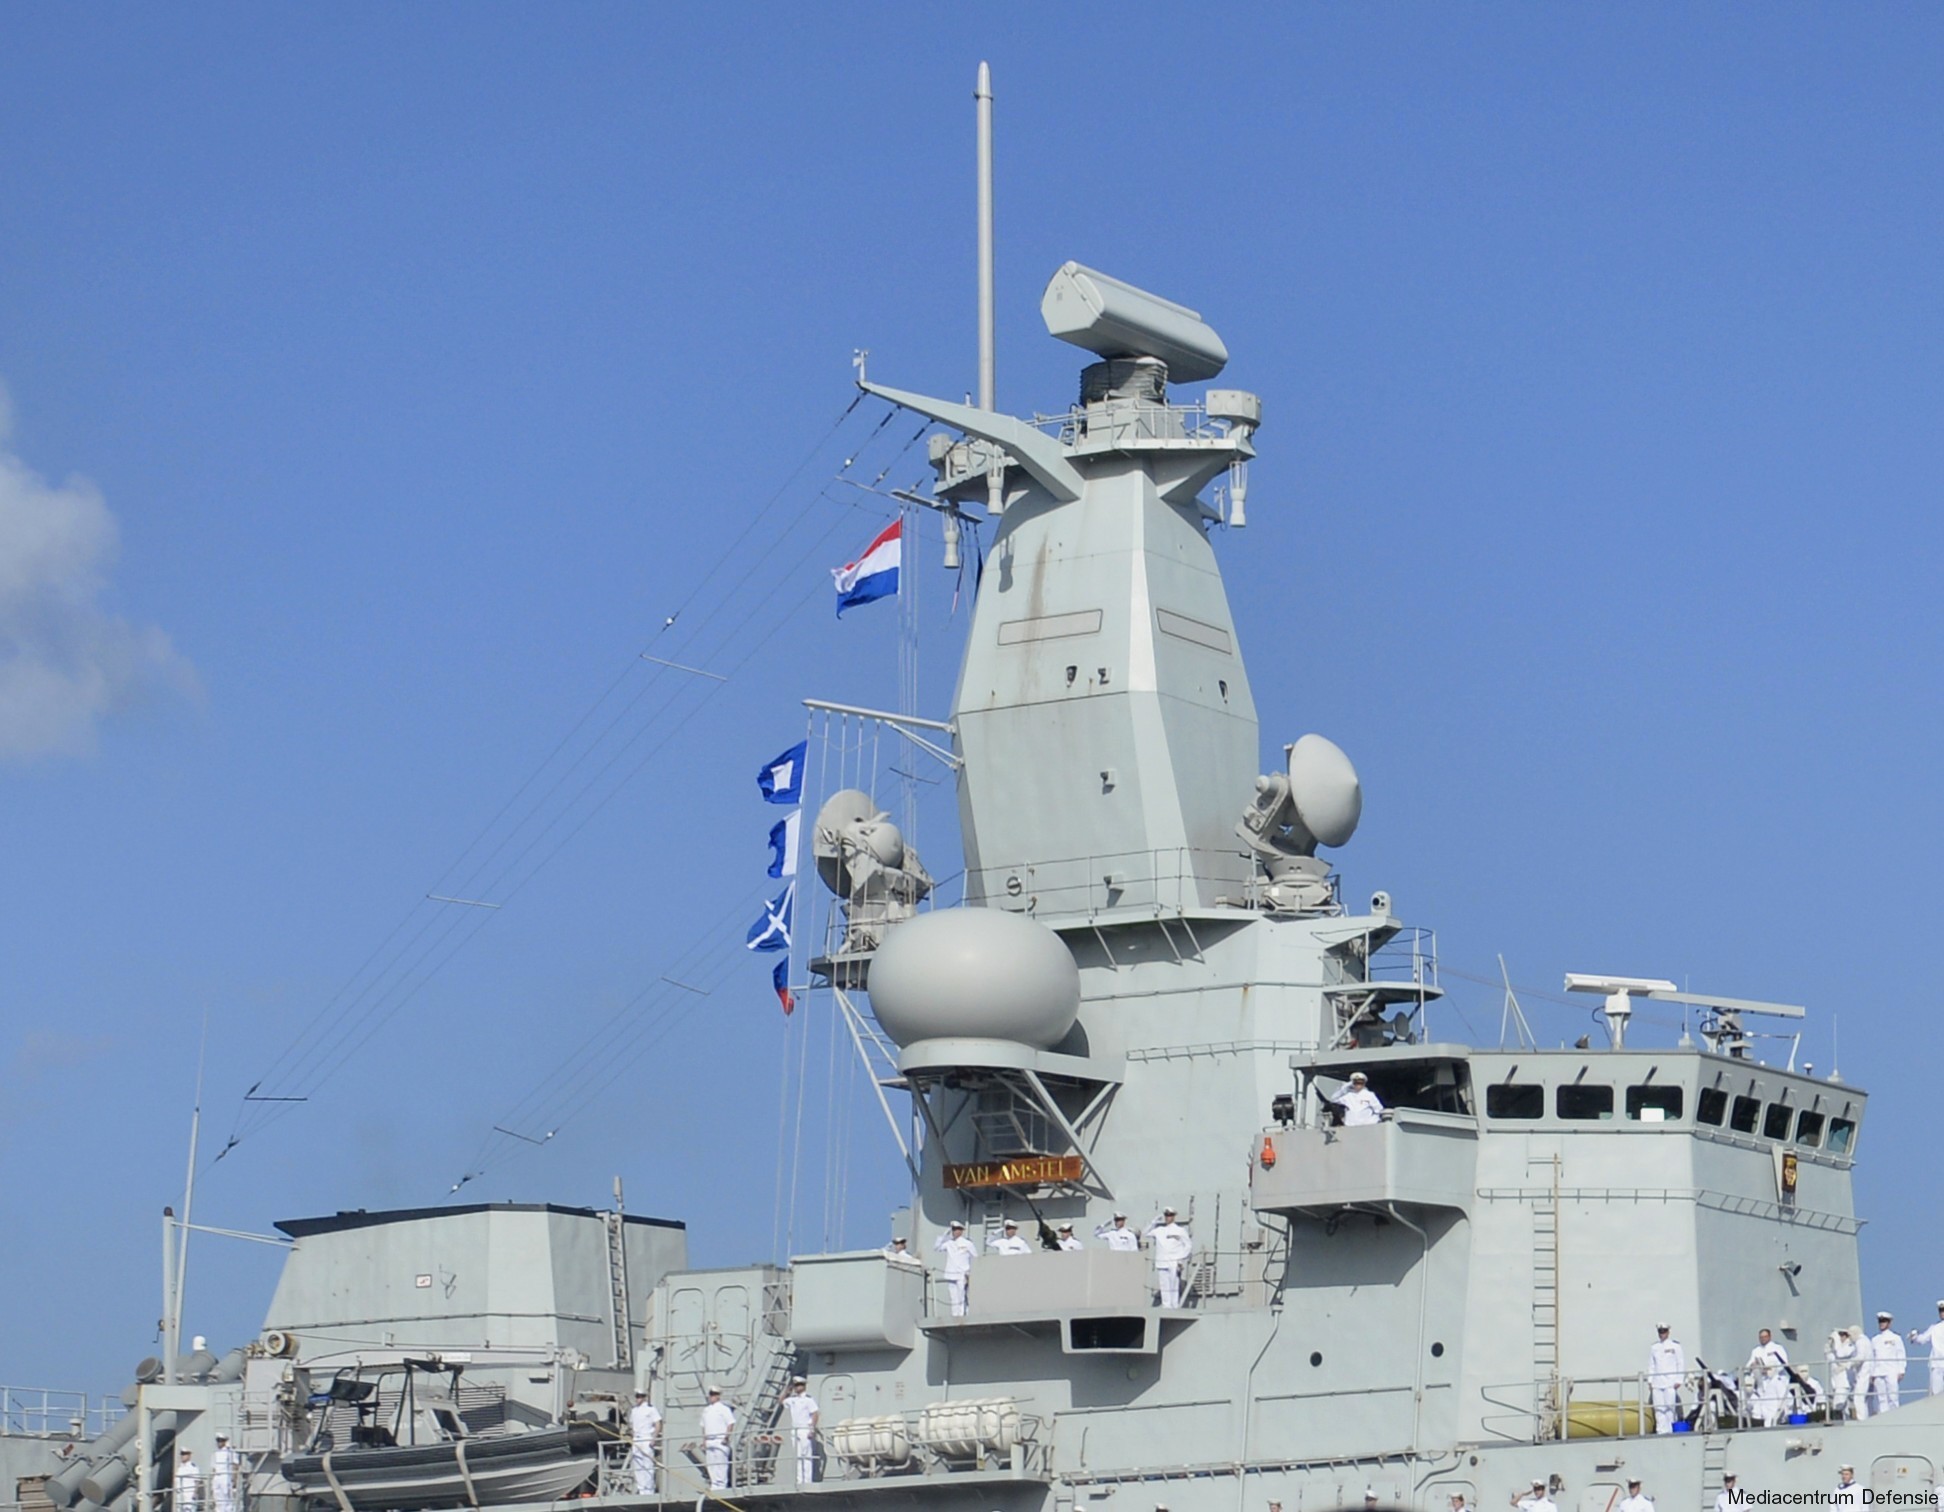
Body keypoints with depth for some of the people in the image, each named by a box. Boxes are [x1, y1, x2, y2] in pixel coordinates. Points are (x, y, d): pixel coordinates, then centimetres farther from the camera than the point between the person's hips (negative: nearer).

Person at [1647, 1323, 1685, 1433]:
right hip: (1657, 1383, 3)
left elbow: (1681, 1364, 2)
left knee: (1670, 1407, -8)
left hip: (1670, 1383, -3)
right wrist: (1650, 1381, 8)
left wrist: (1678, 1381, -5)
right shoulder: (1654, 1347, 14)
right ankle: (1661, 1430, 0)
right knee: (1659, 1408, -1)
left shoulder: (1675, 1346, 4)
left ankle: (1670, 1430, -4)